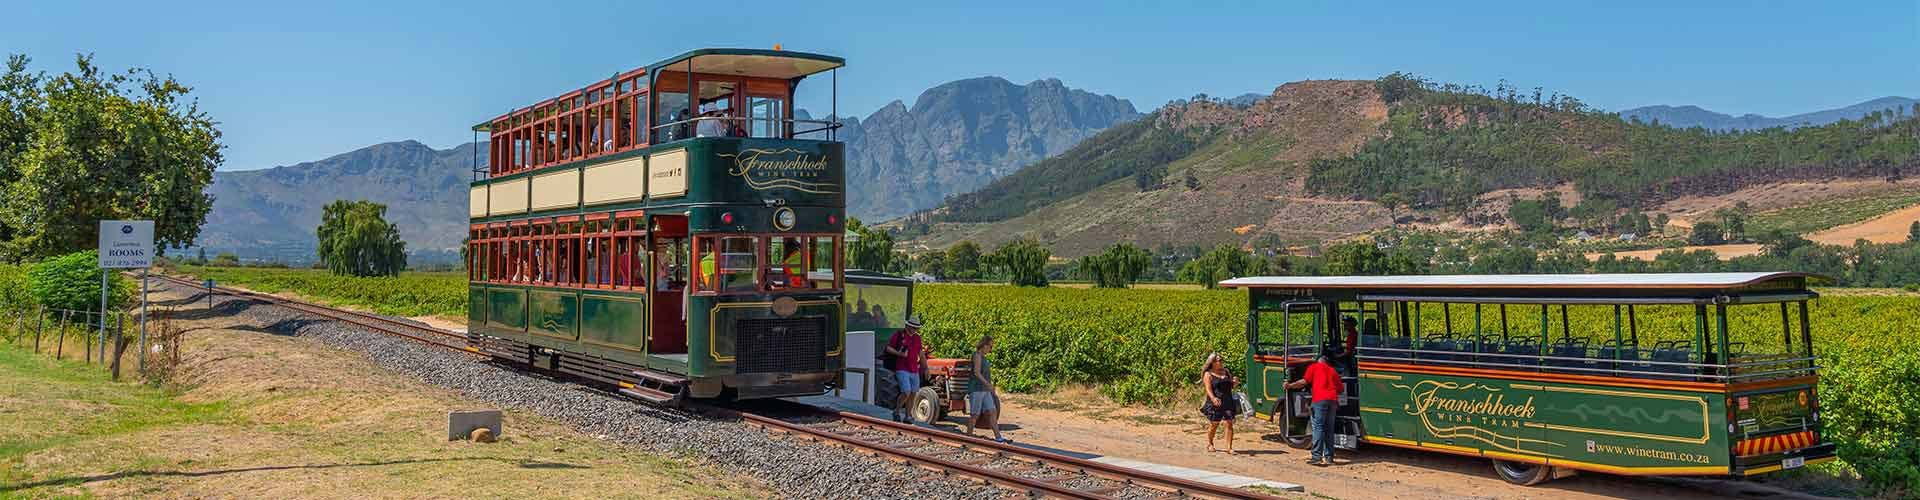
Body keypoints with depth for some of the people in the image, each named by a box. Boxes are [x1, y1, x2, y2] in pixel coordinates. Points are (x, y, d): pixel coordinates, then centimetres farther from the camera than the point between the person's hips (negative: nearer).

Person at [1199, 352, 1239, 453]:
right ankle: (1209, 444, 29)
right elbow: (1208, 389, -12)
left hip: (1228, 402, 4)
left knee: (1229, 423, -7)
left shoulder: (1226, 372, 16)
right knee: (1214, 424, 5)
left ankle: (1229, 448, -6)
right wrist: (1213, 398, -30)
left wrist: (1235, 383, 0)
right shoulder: (1208, 374, -1)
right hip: (1215, 403, -4)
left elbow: (1231, 386, 24)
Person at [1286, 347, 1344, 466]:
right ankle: (1329, 457, 10)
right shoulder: (1333, 370, 23)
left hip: (1320, 399, -5)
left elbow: (1304, 381, -2)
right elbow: (1340, 388, 17)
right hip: (1333, 400, 5)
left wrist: (1290, 386, 4)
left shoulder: (1313, 367, 9)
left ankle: (1317, 457, -15)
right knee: (1329, 429, 10)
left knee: (1318, 427, -8)